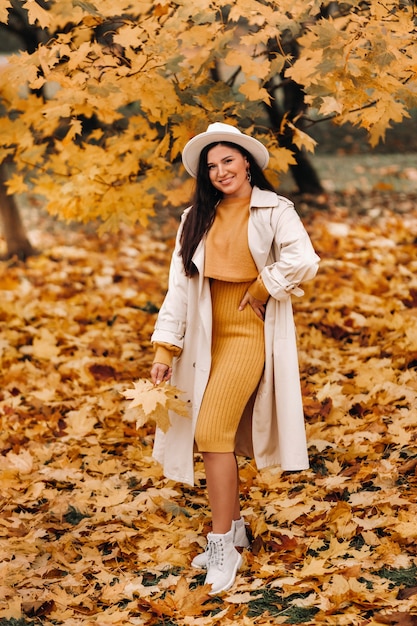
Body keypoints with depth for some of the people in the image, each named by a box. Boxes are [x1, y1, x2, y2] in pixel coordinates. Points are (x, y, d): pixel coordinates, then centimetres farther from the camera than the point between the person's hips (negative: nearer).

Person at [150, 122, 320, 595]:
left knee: (213, 432, -15)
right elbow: (180, 284, 5)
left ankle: (223, 546, -7)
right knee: (212, 435, 7)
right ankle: (234, 527, 24)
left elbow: (303, 259, -19)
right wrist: (165, 348, -2)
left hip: (248, 331, -5)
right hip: (206, 334, 5)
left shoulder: (273, 210, -3)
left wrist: (261, 291, -9)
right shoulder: (196, 218, 9)